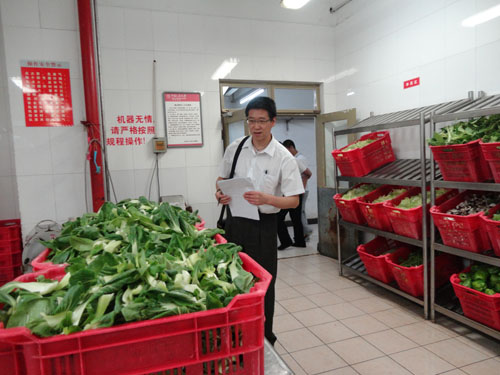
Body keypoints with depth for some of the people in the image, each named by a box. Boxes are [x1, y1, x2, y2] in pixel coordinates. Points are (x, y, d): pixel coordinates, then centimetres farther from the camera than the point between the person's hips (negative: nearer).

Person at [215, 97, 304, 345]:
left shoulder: (284, 158, -11)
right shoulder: (235, 148, 0)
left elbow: (294, 200, -11)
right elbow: (222, 178, 13)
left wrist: (266, 199, -29)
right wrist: (220, 193, -9)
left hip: (263, 225, -4)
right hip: (234, 221, 4)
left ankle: (265, 339, 28)